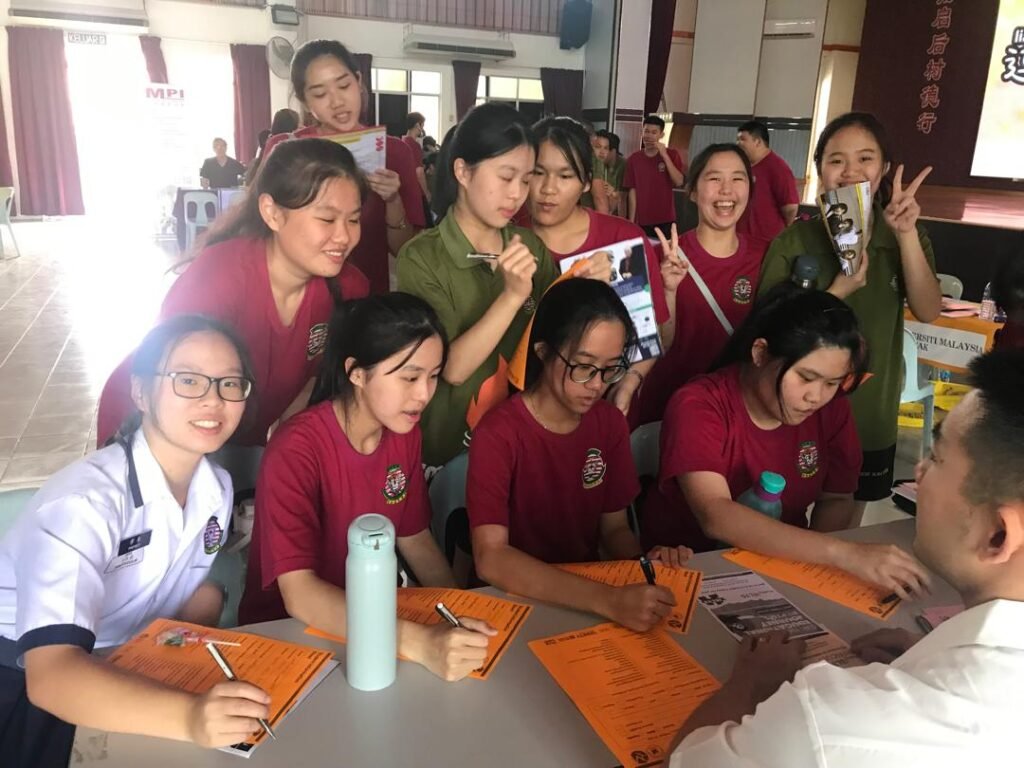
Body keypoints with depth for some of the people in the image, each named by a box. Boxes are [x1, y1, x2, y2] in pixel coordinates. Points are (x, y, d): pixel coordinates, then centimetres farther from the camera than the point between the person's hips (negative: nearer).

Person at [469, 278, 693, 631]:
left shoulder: (610, 422, 0)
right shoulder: (499, 433, -17)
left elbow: (614, 527, 9)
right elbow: (490, 558, -26)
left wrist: (643, 560, -12)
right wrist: (608, 599, -34)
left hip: (589, 588, 5)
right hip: (516, 598, -5)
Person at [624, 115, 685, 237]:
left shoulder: (672, 155, 2)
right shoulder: (634, 159, 4)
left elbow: (679, 182, -11)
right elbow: (633, 192, 4)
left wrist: (665, 156, -16)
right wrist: (631, 221, 0)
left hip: (666, 220, -1)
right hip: (642, 222, 1)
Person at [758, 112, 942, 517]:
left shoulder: (905, 235, 0)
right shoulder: (793, 241, -9)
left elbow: (928, 312, -12)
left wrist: (906, 235, -24)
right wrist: (840, 290, -26)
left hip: (870, 422, 3)